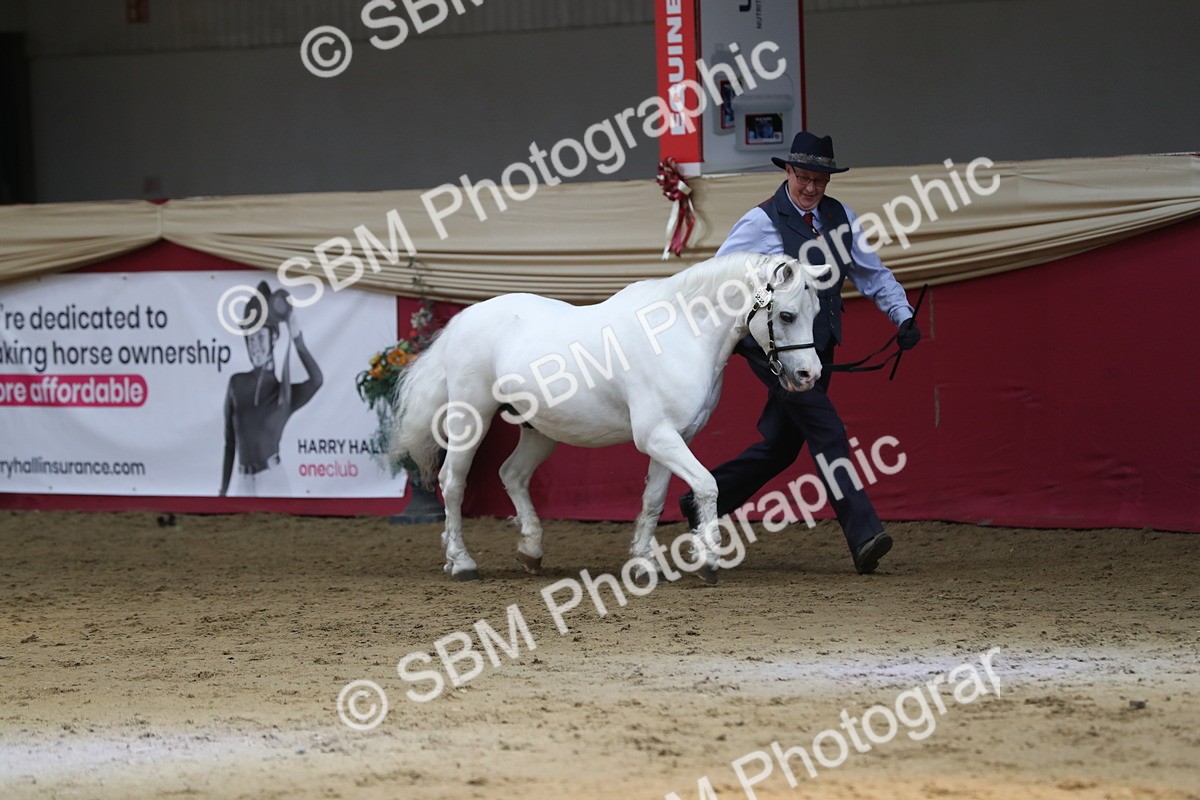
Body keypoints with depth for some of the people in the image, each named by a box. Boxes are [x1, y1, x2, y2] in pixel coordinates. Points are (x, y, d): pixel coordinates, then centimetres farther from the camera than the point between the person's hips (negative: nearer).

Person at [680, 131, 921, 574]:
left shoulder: (839, 216, 9)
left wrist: (903, 315, 5)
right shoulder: (761, 222, -7)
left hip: (818, 349, 7)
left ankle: (702, 503, 30)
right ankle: (863, 535, -24)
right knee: (826, 432, -18)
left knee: (780, 445, 12)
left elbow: (872, 271, 17)